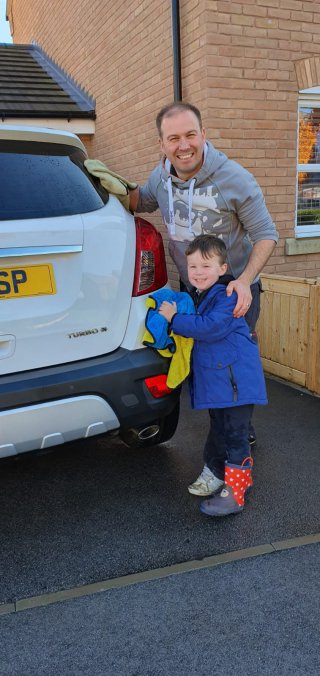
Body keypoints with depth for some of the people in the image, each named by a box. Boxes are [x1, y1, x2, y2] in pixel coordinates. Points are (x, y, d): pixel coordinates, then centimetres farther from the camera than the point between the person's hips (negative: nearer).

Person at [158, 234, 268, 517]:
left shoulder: (227, 296, -17)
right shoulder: (196, 297, 11)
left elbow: (211, 327, -29)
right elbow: (193, 332, 25)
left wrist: (175, 319, -22)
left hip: (236, 379, -9)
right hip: (214, 379, 9)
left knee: (235, 435, -3)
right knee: (218, 430, 22)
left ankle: (235, 493, 6)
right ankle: (216, 474, 39)